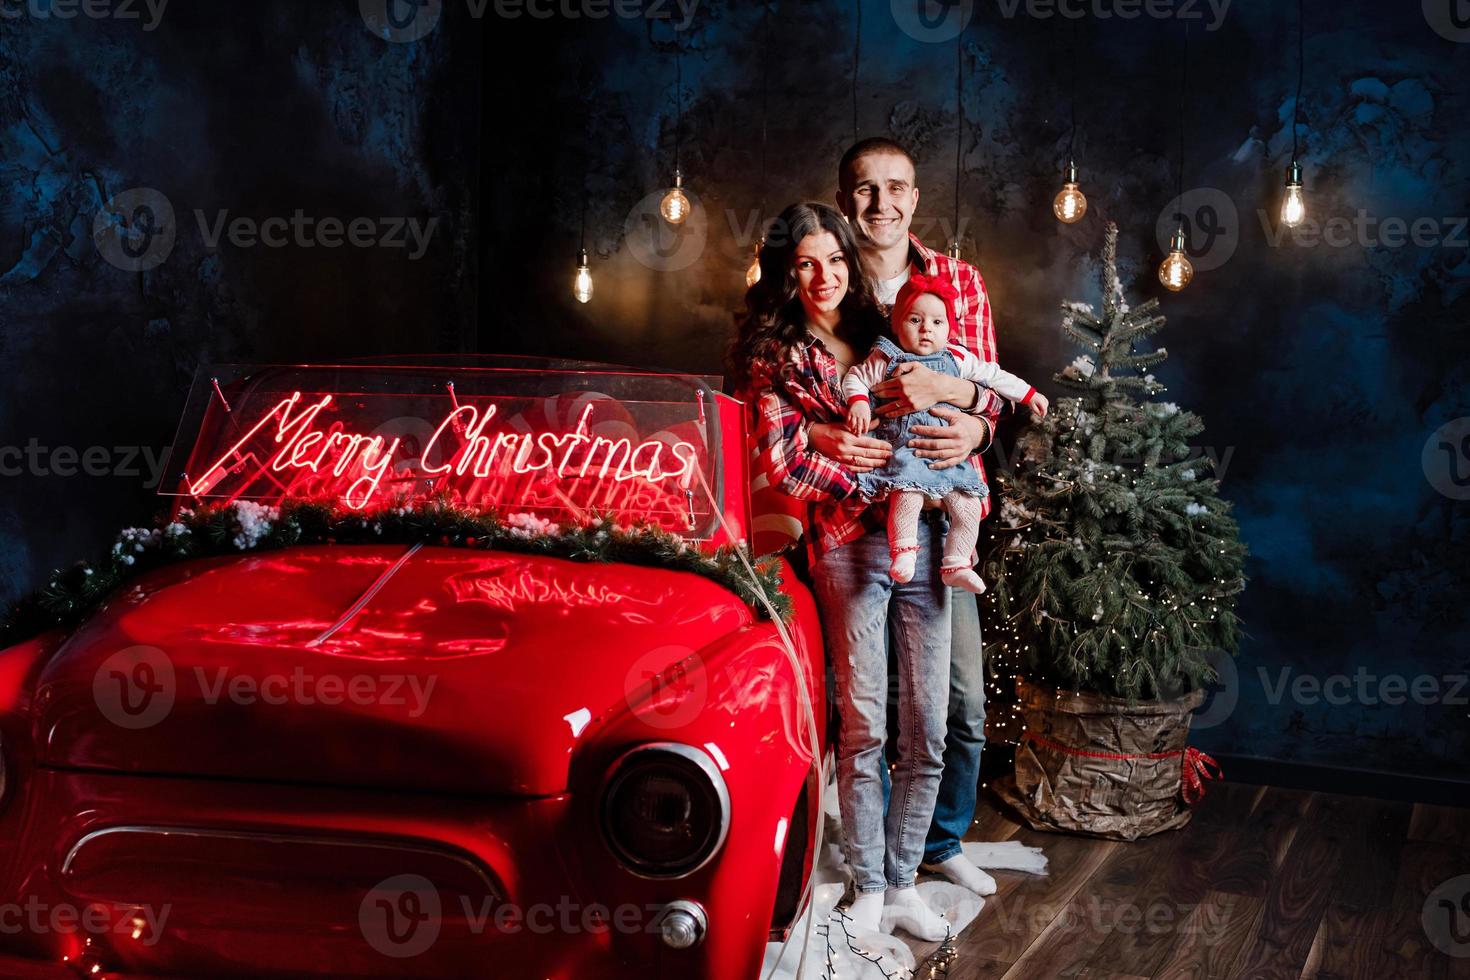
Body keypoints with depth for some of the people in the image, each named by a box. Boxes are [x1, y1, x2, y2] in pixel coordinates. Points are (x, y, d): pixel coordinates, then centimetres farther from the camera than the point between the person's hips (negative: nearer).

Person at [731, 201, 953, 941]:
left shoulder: (885, 336, 16)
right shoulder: (774, 358, 5)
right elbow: (783, 460, -6)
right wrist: (873, 496, -11)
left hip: (924, 538, 4)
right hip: (849, 545, -4)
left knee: (927, 728, 4)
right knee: (863, 728, -1)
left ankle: (902, 880, 18)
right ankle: (867, 887, 13)